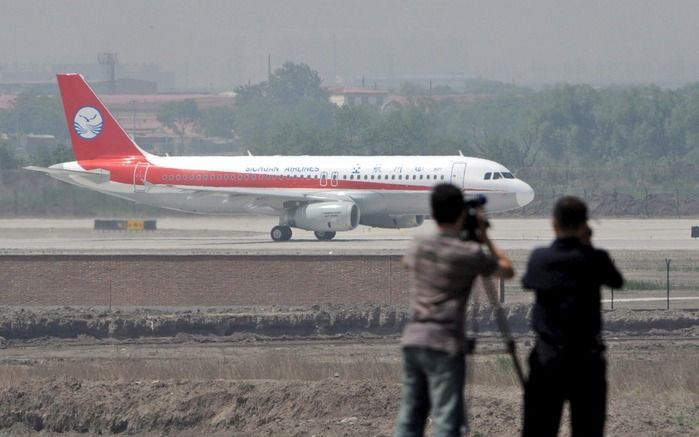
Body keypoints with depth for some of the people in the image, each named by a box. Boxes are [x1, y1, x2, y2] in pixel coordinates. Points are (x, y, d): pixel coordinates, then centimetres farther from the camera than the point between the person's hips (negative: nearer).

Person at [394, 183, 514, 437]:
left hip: (412, 340, 6)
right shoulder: (468, 254, -9)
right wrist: (484, 236, 15)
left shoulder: (418, 247, 7)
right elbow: (506, 270, 7)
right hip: (444, 344, -6)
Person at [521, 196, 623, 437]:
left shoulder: (539, 258, -5)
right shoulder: (594, 260, -12)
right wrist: (588, 246, 7)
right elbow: (617, 281, 6)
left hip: (547, 356, 2)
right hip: (587, 358, -1)